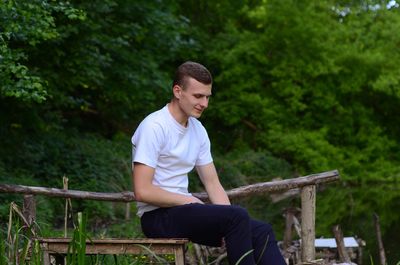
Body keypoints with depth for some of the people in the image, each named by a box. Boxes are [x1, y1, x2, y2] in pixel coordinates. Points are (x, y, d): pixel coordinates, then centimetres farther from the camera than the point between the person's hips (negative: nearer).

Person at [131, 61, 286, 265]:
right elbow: (142, 191, -19)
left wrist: (229, 223, -3)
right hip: (157, 217, -8)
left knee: (261, 231, -9)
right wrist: (190, 201, -14)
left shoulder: (198, 130, 13)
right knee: (238, 216, -27)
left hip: (183, 210, 8)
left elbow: (212, 183, 14)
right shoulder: (154, 127, -13)